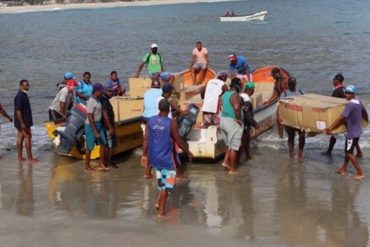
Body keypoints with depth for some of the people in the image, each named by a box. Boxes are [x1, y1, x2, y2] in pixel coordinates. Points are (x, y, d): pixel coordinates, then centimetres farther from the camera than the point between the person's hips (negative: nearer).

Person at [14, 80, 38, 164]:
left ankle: (20, 157, 15)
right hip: (23, 121, -10)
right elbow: (18, 111, -23)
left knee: (21, 137, 11)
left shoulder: (24, 95, 12)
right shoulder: (19, 96, -20)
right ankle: (30, 158, -4)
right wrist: (22, 123, -25)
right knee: (28, 137, -7)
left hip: (24, 121, 10)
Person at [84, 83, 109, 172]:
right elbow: (90, 118, -23)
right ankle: (87, 167, 15)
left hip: (99, 124, 9)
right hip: (91, 126, -9)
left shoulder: (98, 100, 5)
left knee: (103, 144, 8)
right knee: (90, 147, 2)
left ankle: (102, 165, 15)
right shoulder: (91, 102, -22)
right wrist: (95, 132, -22)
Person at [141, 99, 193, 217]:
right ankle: (161, 210, 8)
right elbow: (179, 141, -9)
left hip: (153, 157, 5)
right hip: (166, 157, -5)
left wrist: (145, 155, 11)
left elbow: (146, 139, 2)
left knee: (161, 180, 27)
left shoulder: (151, 121, -1)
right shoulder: (171, 123, -14)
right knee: (167, 182, 7)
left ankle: (159, 202, 24)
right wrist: (188, 152, 4)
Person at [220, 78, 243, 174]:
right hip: (233, 122, -8)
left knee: (230, 144, 23)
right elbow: (236, 107, -33)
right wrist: (239, 118, -20)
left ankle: (226, 162, 13)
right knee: (234, 146, 2)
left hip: (223, 120, 8)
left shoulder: (225, 94, 10)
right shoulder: (235, 95, -17)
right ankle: (232, 169, 7)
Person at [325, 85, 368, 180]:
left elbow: (341, 118, -28)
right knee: (348, 150, 20)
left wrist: (330, 128, -29)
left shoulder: (350, 105, -23)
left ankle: (360, 173, 1)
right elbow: (364, 112, 21)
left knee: (349, 153, -2)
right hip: (357, 131, 9)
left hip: (352, 133, -9)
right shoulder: (358, 103, 4)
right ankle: (344, 169, 33)